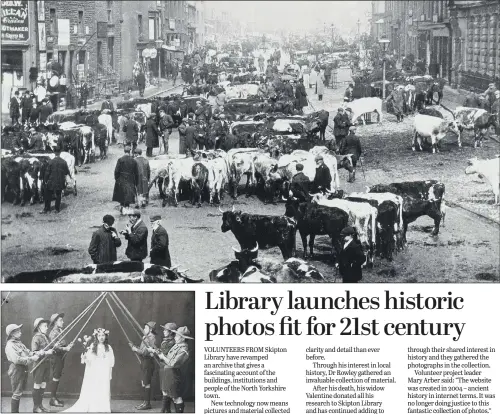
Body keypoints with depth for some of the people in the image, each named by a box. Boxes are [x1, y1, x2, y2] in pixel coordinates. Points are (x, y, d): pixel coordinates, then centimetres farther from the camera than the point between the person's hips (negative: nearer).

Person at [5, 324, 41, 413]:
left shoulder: (19, 343, 11)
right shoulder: (10, 345, -17)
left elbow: (28, 352, 11)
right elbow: (16, 360, -25)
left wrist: (35, 355, -10)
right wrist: (32, 359, -23)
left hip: (23, 369, 9)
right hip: (16, 370, -9)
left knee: (19, 392, 17)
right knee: (17, 393, -2)